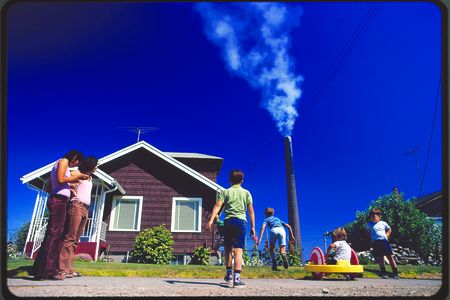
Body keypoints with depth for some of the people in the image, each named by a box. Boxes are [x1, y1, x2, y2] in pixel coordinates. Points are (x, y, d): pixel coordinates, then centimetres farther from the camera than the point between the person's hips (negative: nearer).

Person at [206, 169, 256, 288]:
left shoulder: (225, 192, 9)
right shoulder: (246, 193, 10)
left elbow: (218, 205, -6)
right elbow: (251, 210, 5)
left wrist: (211, 220, -14)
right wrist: (252, 227, 8)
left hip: (228, 221, 1)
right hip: (241, 221, -1)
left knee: (228, 249, 18)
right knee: (238, 250, -5)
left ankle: (229, 274, 28)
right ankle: (237, 278, -13)